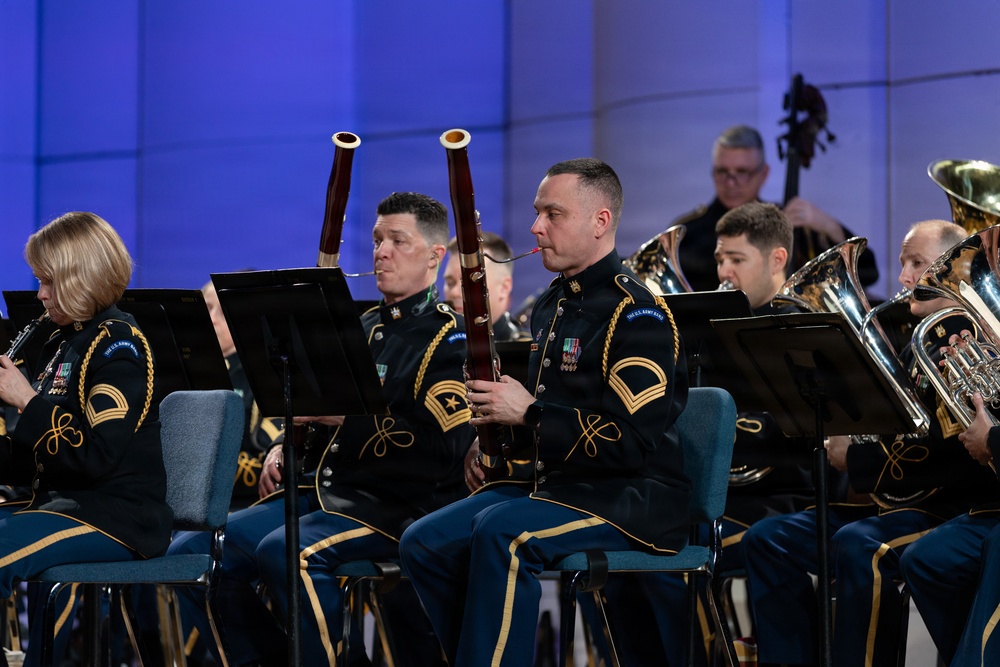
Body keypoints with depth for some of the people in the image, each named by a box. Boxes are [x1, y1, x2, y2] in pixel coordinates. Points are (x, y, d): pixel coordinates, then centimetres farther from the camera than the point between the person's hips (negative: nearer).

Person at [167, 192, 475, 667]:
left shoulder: (448, 337, -4)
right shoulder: (361, 326, 21)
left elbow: (444, 444, -18)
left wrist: (349, 418, -19)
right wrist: (284, 449, 10)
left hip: (390, 503, -8)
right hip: (320, 491, 8)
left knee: (286, 551, -36)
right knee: (189, 553, -8)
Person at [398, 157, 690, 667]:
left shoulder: (636, 314, -13)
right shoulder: (551, 305, 17)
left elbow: (633, 439, -23)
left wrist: (528, 413, -19)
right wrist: (497, 404, 8)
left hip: (631, 497, -9)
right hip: (549, 481, 9)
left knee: (501, 533, -33)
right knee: (423, 544, -8)